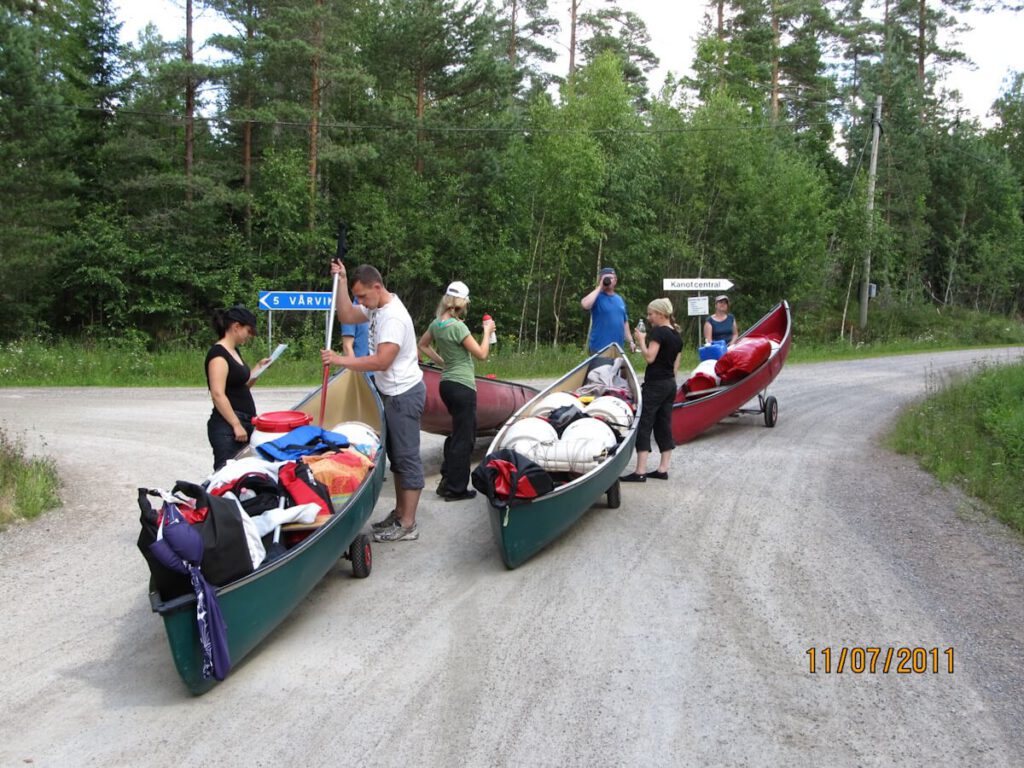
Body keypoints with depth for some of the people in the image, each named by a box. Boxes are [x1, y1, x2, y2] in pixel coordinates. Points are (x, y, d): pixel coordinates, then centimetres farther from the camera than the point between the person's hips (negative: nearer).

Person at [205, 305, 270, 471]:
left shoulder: (234, 351, 17)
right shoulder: (218, 354, -11)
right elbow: (218, 395, -19)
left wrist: (259, 368, 14)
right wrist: (236, 425, -21)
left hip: (244, 423, 9)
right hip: (227, 427, -9)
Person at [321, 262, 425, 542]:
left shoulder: (394, 317, -23)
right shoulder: (376, 307, 8)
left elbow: (381, 361, -28)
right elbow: (346, 316, 9)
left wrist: (340, 360, -23)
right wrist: (342, 282, 2)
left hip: (404, 395, -10)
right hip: (392, 394, 10)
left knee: (406, 458, -5)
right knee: (397, 456, 16)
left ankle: (407, 525, 0)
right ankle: (399, 513, 27)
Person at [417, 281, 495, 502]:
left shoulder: (436, 323, 5)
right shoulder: (458, 327, -20)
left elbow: (423, 345, 22)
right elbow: (482, 354, -14)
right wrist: (487, 330, -2)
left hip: (447, 383, 9)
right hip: (463, 387, -9)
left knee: (457, 432, 22)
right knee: (464, 438, 2)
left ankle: (447, 480, 25)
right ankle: (455, 488, 9)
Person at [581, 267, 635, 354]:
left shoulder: (620, 299, 15)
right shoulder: (597, 297, -5)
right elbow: (585, 304, -29)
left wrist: (630, 341, 16)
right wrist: (599, 287, -18)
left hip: (618, 347, 7)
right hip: (600, 348, -7)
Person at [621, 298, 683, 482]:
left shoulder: (658, 331, -13)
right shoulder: (677, 336, 12)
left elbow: (650, 357, -19)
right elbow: (676, 365, 15)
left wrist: (641, 340, -8)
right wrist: (670, 380, 19)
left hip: (655, 384, -8)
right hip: (670, 384, 8)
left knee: (643, 425, -5)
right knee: (664, 426, 10)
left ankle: (640, 472, -7)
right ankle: (663, 469, 12)